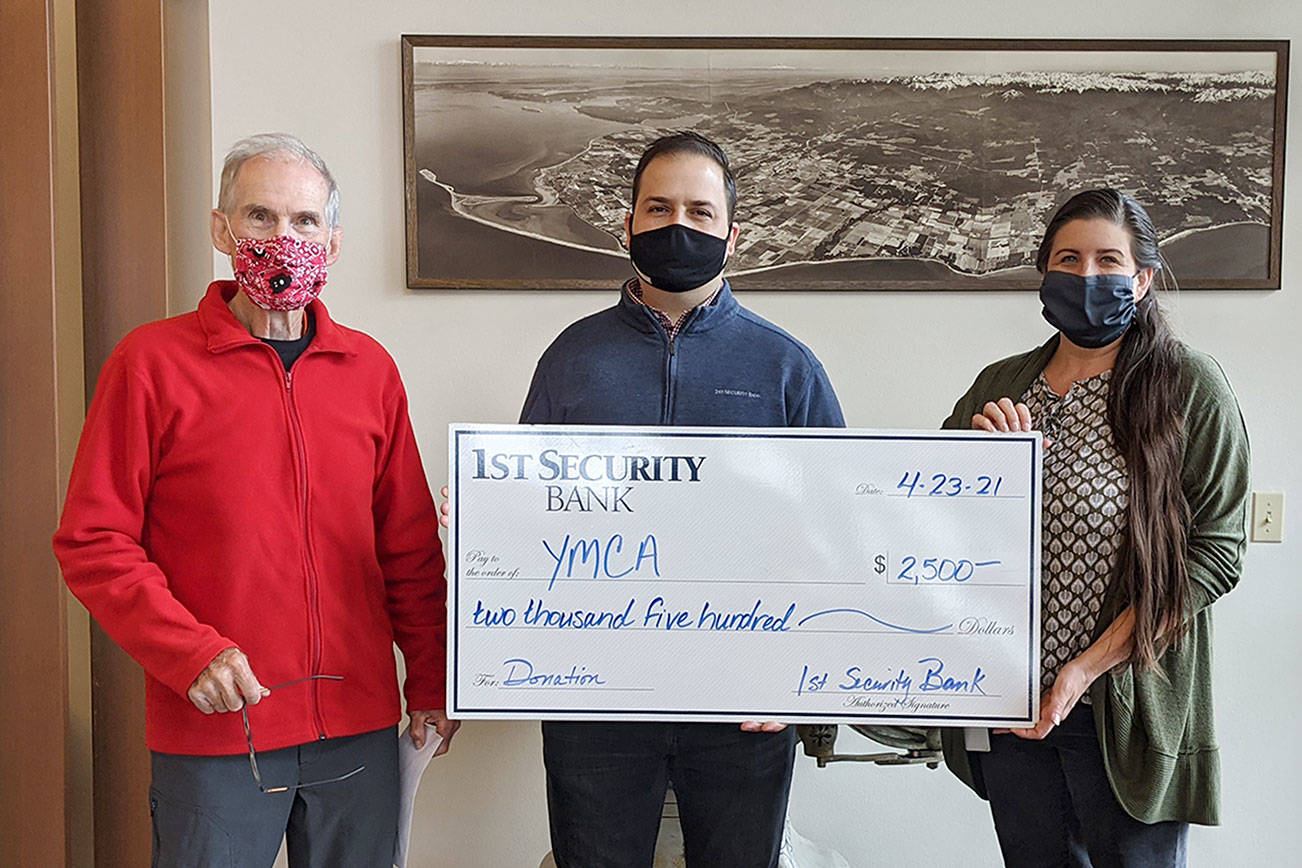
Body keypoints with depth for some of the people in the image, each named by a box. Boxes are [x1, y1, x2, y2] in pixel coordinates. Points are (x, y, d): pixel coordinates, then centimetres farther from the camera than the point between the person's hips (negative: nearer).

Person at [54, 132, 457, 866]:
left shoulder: (370, 369, 6)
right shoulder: (152, 362, -4)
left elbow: (411, 548, 9)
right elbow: (93, 542, -6)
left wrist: (431, 681, 6)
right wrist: (190, 652, -16)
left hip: (361, 729, 4)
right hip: (210, 735, -3)